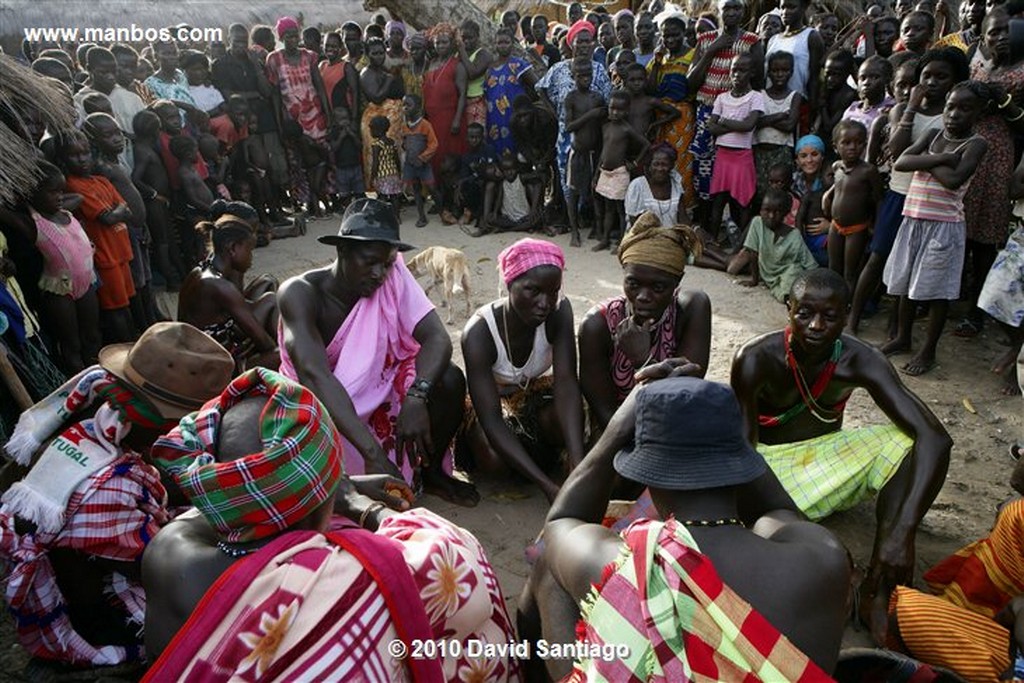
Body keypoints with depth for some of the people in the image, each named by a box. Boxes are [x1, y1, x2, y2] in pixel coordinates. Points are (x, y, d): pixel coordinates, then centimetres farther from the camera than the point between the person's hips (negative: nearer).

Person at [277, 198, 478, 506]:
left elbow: (437, 338, -24)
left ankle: (433, 472, 3)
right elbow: (315, 376, -39)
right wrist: (373, 453, -50)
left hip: (378, 394, 3)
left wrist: (417, 396, -45)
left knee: (448, 379, -21)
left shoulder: (393, 277, -14)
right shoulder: (301, 293, -25)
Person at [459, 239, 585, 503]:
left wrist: (578, 462, -47)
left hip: (533, 392, 2)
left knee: (568, 420, -32)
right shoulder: (479, 332, -34)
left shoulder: (560, 311, -26)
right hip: (488, 400, -2)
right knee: (493, 458, -33)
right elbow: (491, 421, -38)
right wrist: (546, 485, -48)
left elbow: (566, 383, -32)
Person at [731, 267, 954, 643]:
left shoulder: (859, 361, -20)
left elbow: (935, 436, -30)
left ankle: (876, 590, -24)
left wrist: (903, 531, -44)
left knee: (912, 443, -24)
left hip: (827, 455, 3)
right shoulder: (756, 358, -25)